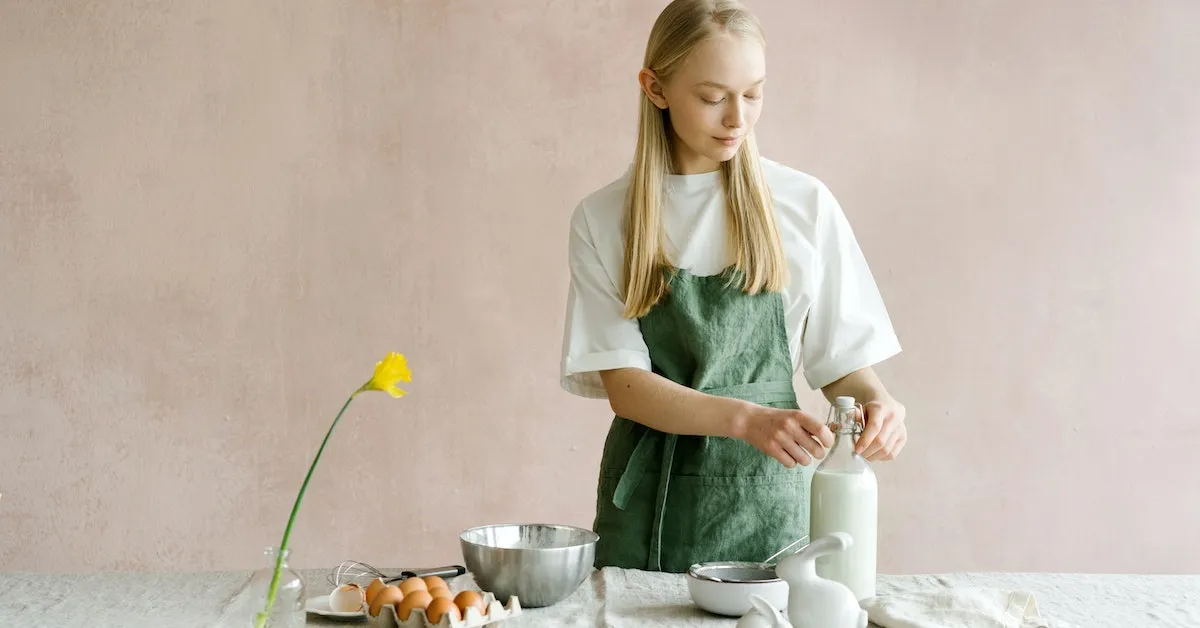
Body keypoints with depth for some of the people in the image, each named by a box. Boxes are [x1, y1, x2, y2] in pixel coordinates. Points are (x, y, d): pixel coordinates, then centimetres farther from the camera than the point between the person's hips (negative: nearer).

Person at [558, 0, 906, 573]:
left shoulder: (804, 205, 1)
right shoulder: (603, 219, -1)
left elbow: (842, 358, 5)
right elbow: (623, 384, -9)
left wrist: (874, 399, -18)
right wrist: (747, 418, -24)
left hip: (766, 501, 0)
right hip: (649, 504, 0)